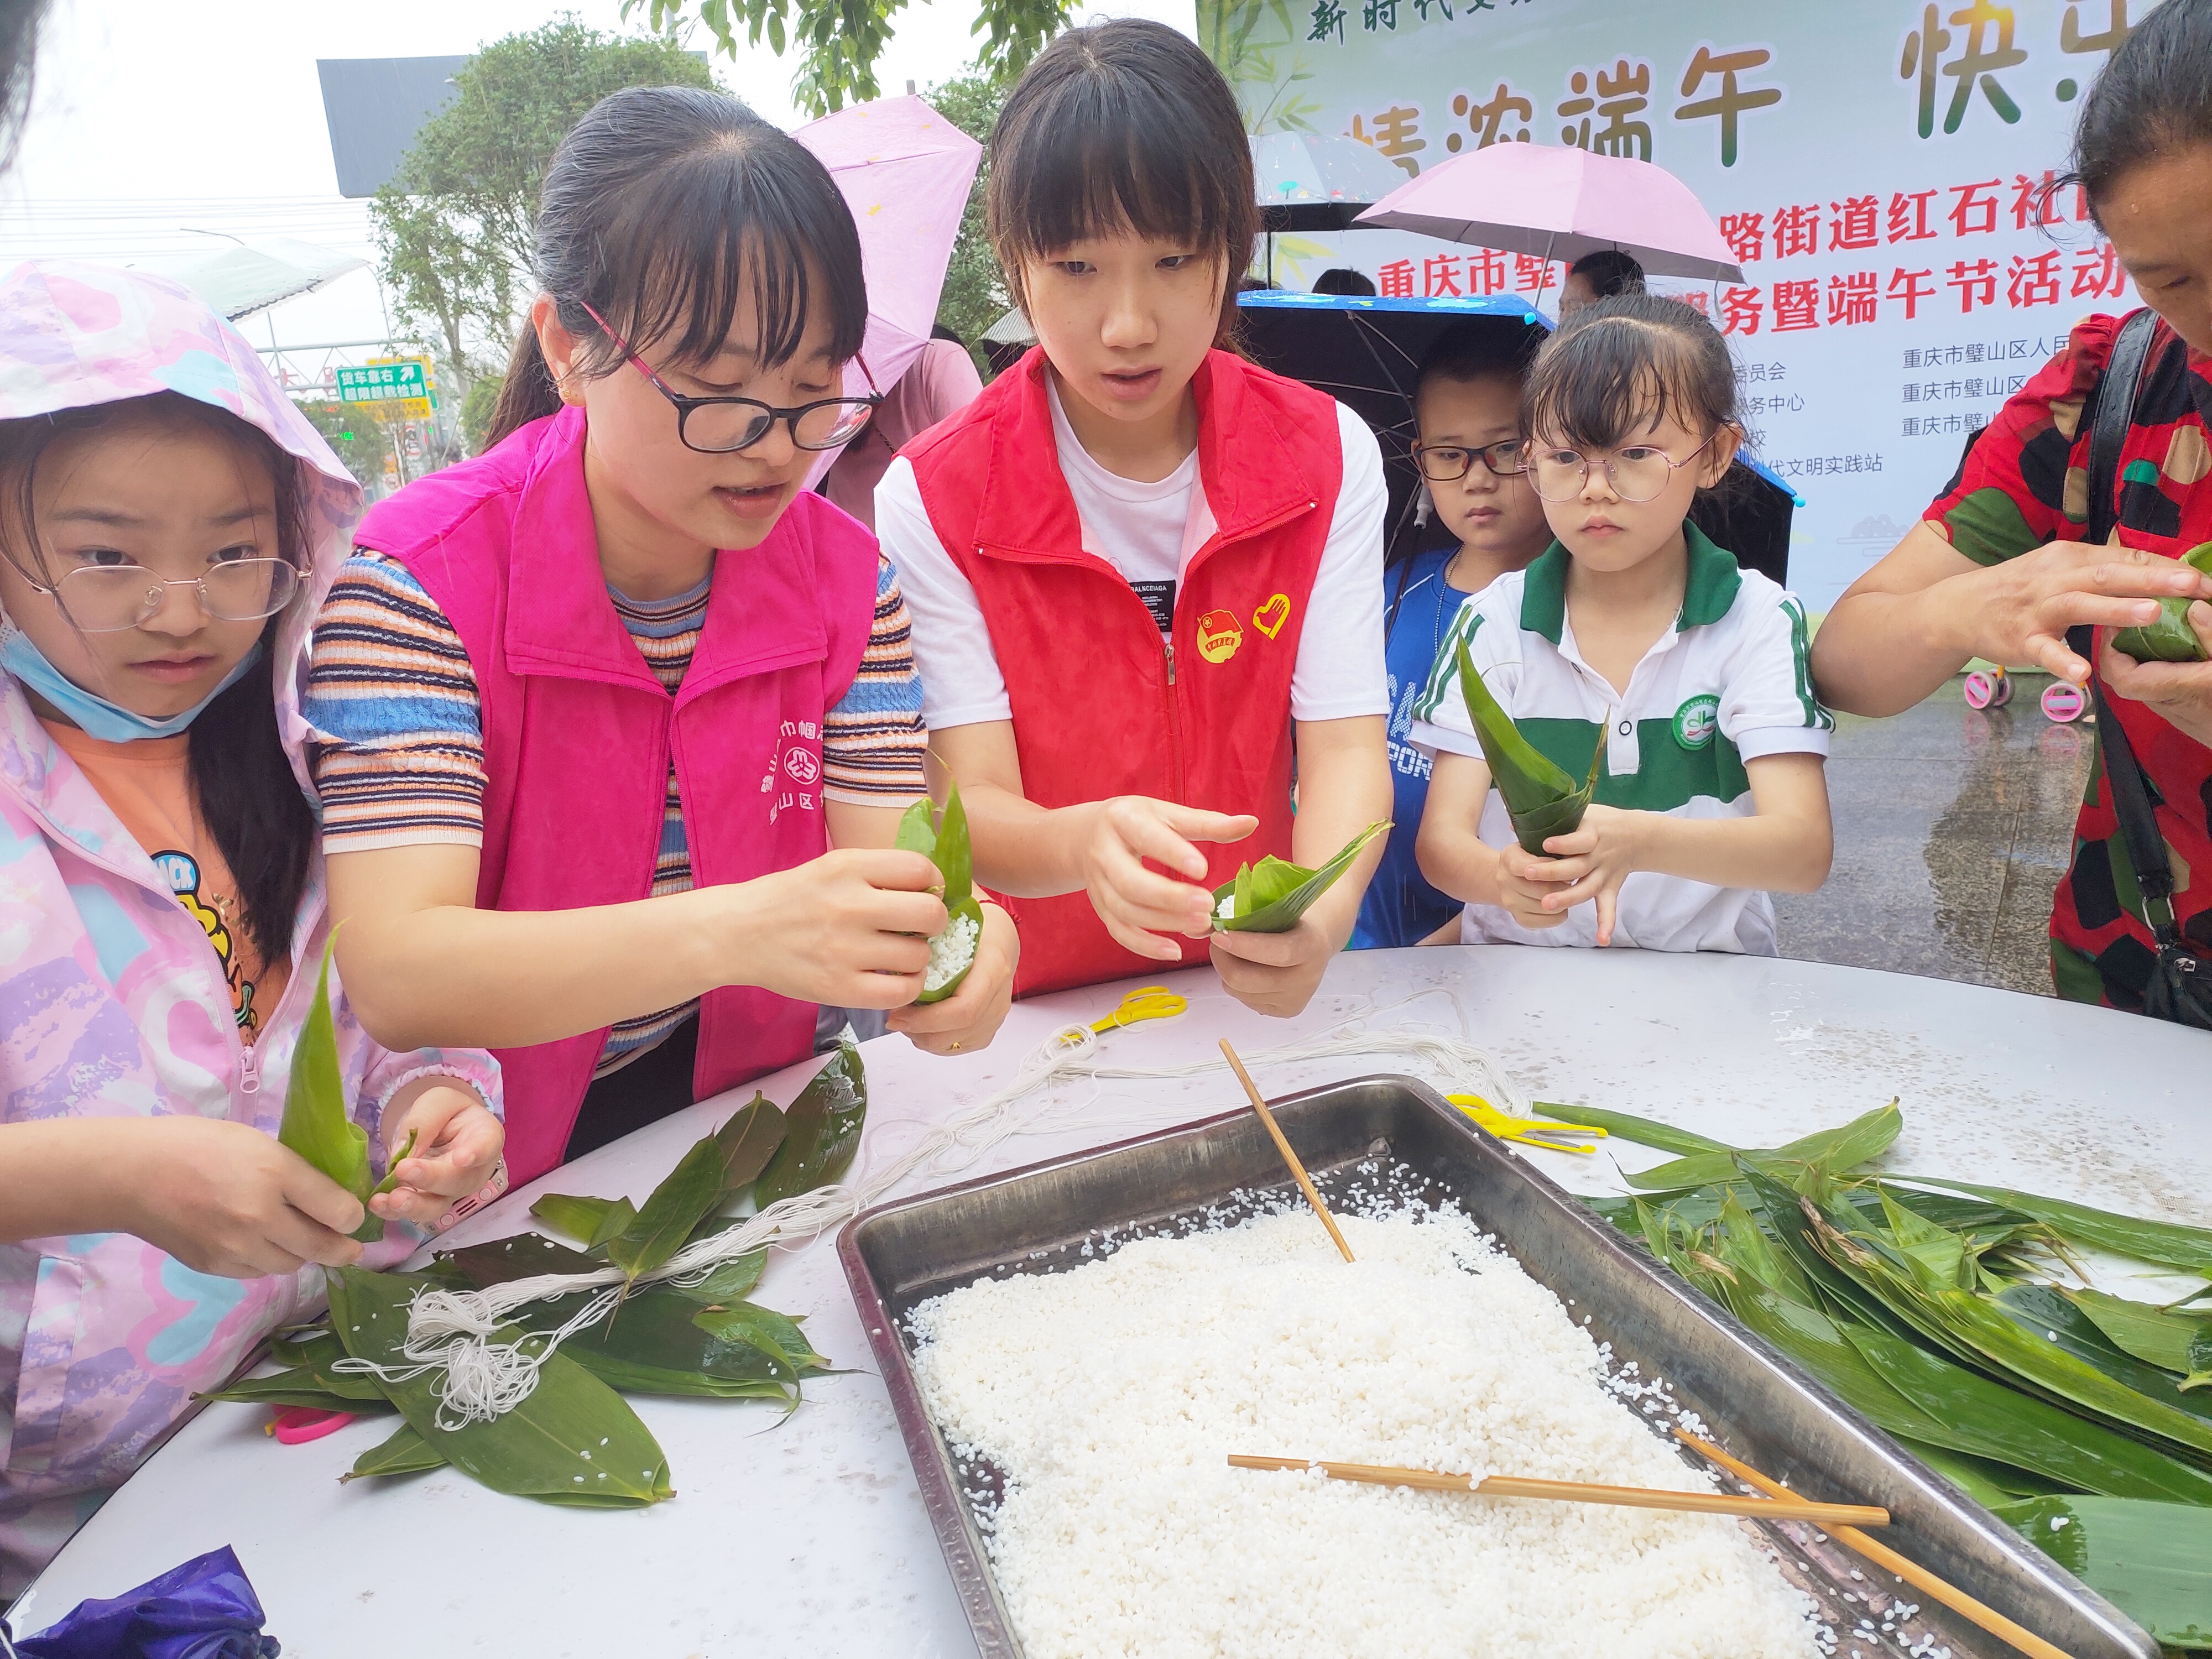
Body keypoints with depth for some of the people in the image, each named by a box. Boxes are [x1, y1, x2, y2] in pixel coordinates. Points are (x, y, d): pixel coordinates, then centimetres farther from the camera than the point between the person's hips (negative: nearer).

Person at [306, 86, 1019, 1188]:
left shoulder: (843, 578, -5)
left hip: (740, 1118, 4)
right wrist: (737, 932, -40)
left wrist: (942, 941, -32)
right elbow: (394, 975, -26)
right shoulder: (417, 586, -17)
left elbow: (881, 871, -8)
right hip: (490, 1168, -3)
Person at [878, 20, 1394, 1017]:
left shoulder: (1328, 459, -4)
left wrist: (1323, 908, -32)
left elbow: (1345, 745, -10)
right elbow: (974, 808, -15)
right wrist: (1085, 842, -38)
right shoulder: (933, 500, -11)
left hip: (1250, 992, 3)